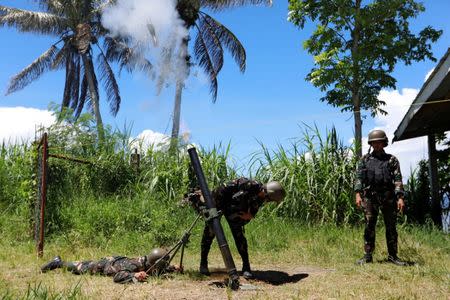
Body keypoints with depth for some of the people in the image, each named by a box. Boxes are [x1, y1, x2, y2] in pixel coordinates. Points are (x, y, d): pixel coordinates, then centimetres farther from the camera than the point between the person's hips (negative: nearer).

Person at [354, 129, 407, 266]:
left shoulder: (392, 160, 9)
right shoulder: (365, 159, 11)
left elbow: (398, 179, 2)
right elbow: (359, 177, 4)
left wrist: (400, 197, -9)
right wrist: (358, 194, -8)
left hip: (388, 197, 0)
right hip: (370, 197, 0)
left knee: (391, 227, 4)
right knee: (369, 227, 1)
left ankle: (392, 256, 12)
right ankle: (367, 256, 6)